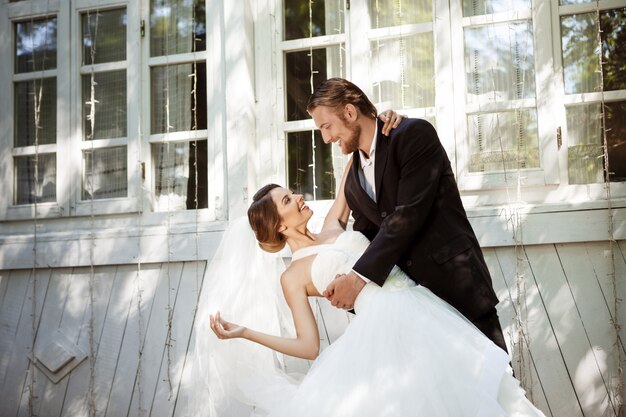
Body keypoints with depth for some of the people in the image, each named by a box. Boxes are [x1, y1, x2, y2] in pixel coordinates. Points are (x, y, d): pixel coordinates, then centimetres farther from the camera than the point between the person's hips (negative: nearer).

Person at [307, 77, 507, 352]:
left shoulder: (415, 134, -9)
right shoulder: (354, 179, 13)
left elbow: (409, 213, -18)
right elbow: (364, 238, 14)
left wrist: (360, 277, -20)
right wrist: (347, 288, -7)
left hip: (455, 278, -6)